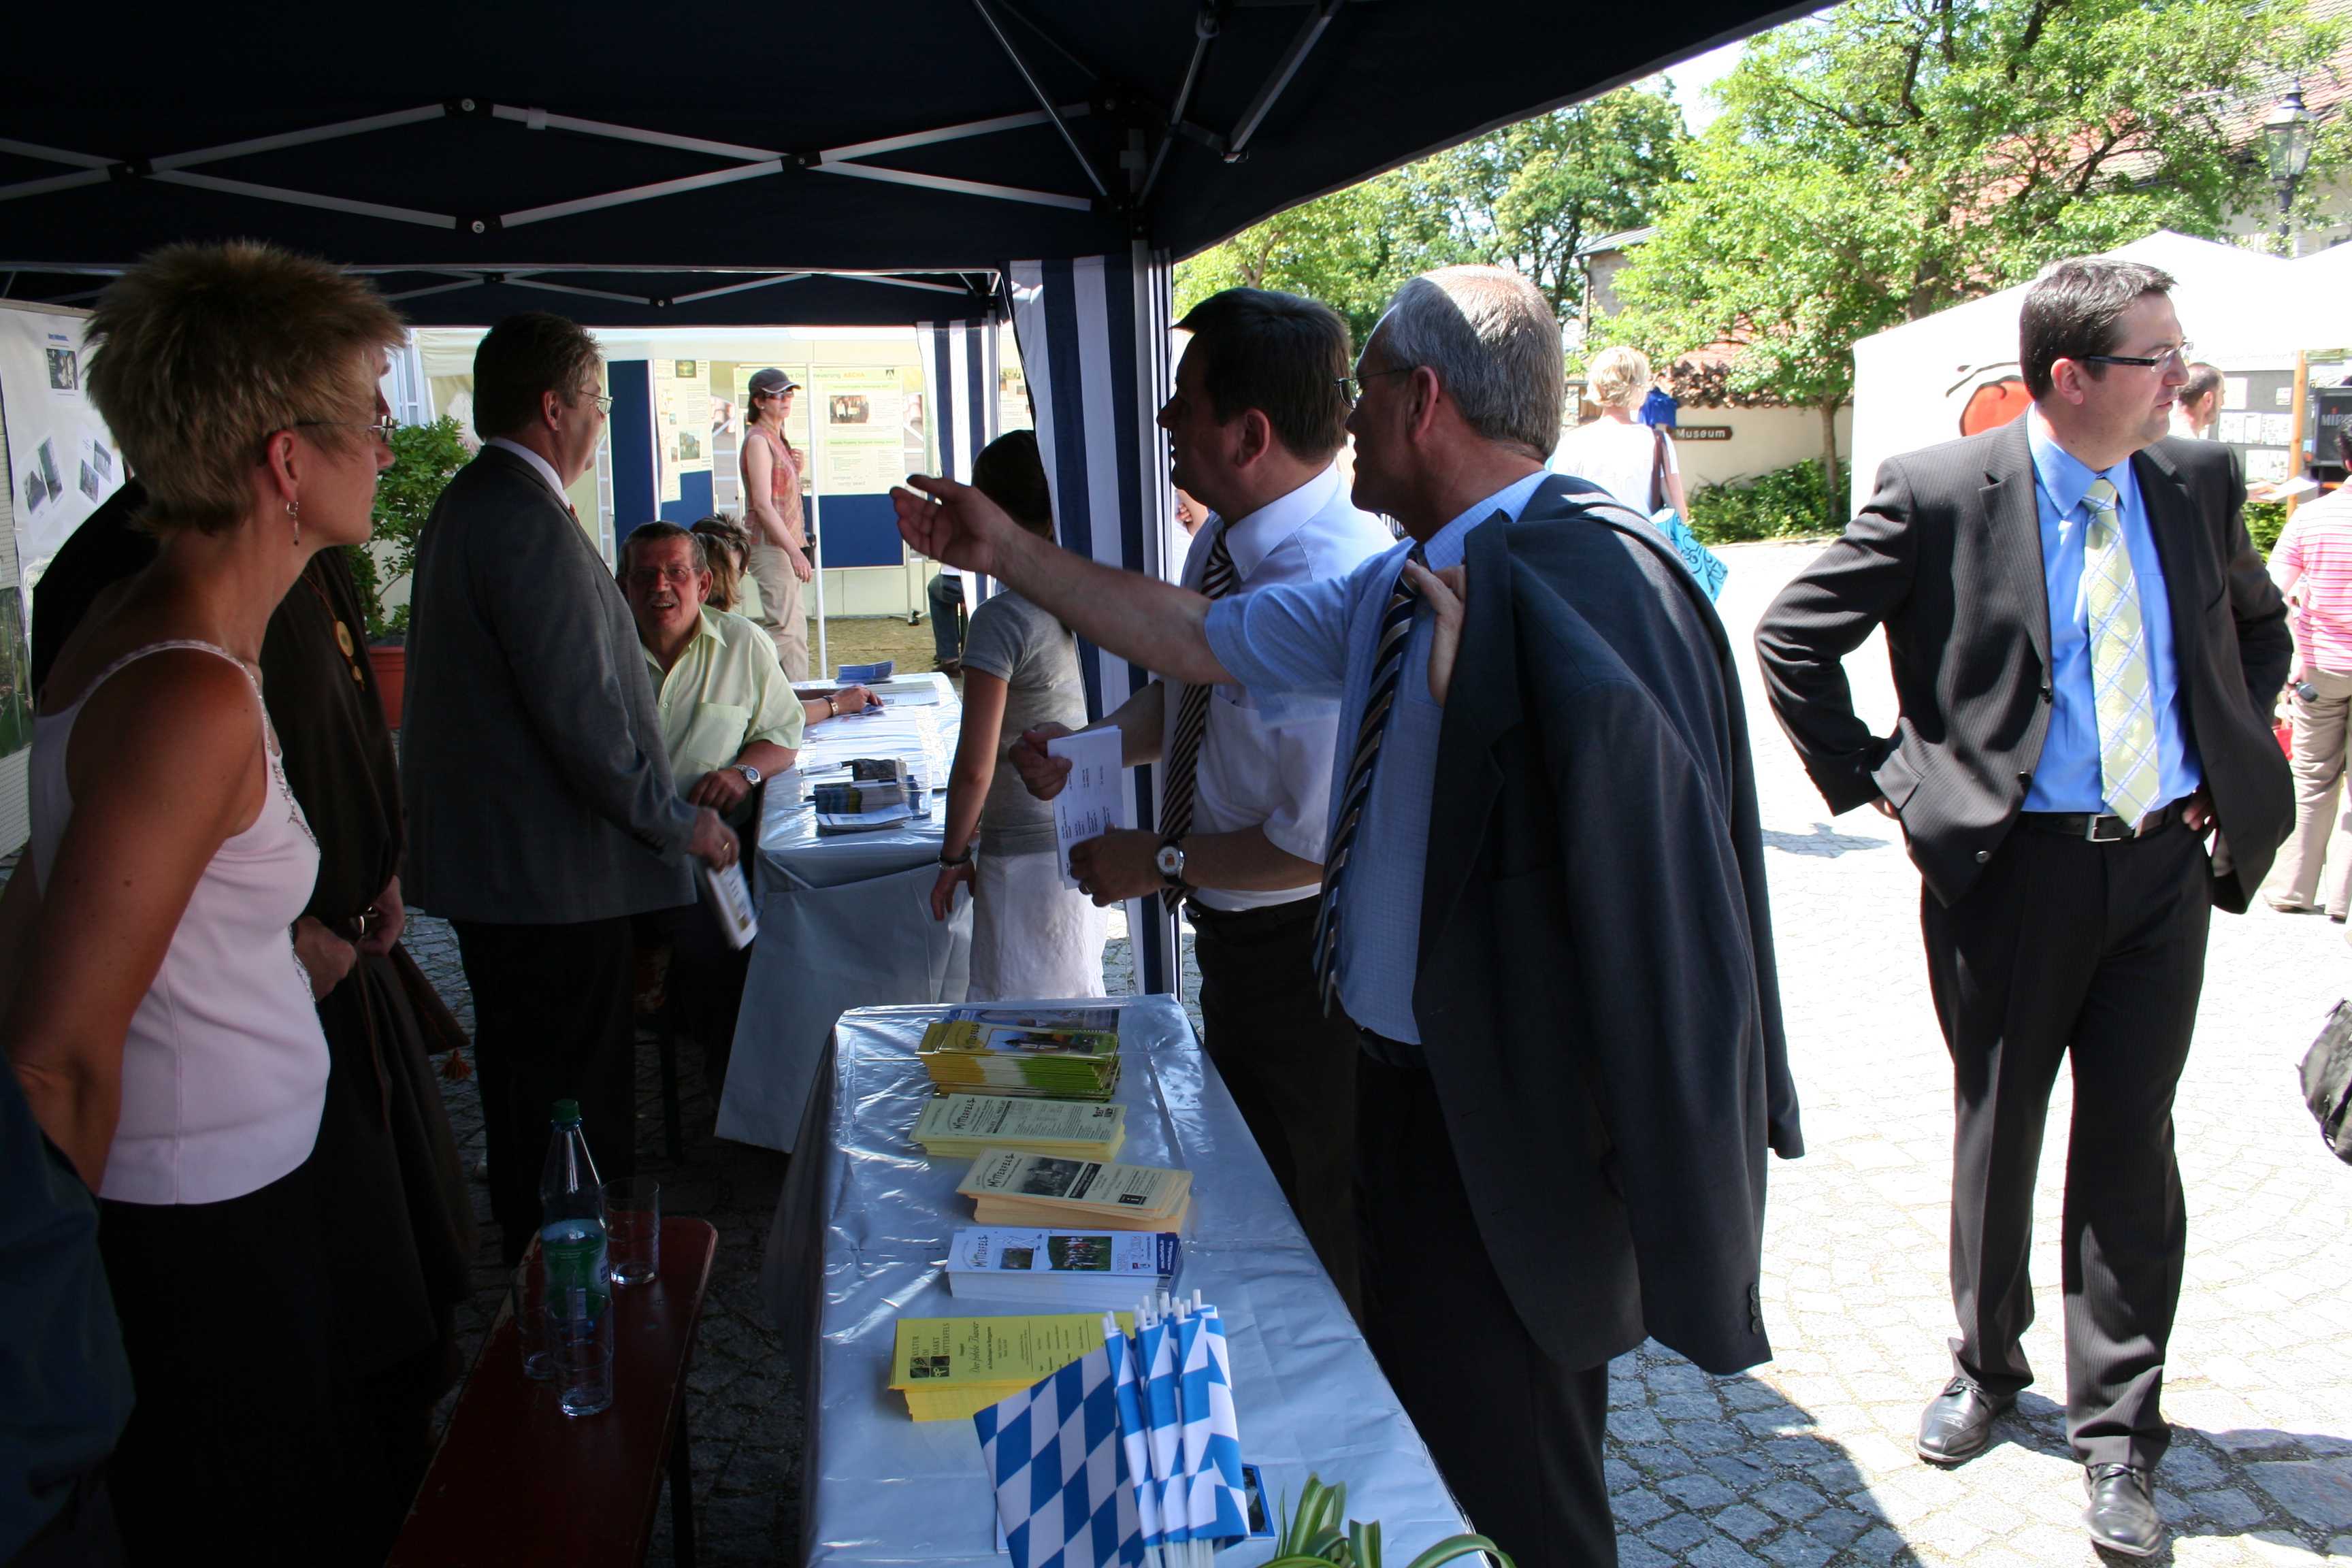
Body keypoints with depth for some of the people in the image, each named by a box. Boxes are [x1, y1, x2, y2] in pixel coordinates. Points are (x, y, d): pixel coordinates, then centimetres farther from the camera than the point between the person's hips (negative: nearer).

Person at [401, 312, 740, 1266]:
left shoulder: (463, 505, 13)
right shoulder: (528, 522, -21)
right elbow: (581, 718, -24)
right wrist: (679, 824, -11)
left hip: (487, 860, 11)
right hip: (551, 872, -11)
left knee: (524, 1095, 22)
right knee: (567, 1106, 1)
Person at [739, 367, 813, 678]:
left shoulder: (778, 439, 17)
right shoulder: (758, 440, -12)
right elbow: (762, 504, -19)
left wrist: (795, 470, 6)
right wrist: (794, 552, -22)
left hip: (785, 544, 10)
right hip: (770, 545, -10)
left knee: (794, 629, 11)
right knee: (786, 628, -12)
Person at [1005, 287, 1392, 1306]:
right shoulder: (1223, 540, -2)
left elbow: (1325, 841, -30)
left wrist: (1163, 862, -19)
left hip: (1299, 947, -10)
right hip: (1233, 934, 10)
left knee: (1317, 1237, 13)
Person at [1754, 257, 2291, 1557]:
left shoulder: (2198, 484, 3)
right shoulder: (1941, 492, -11)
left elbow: (2260, 625, 22)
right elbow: (1792, 636, -7)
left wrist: (2230, 762, 9)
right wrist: (1879, 784, -8)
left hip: (2167, 862, 3)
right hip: (2012, 863, -3)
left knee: (2130, 1137, 7)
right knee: (1997, 1126, 12)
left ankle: (2117, 1429, 21)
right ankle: (1984, 1367, 35)